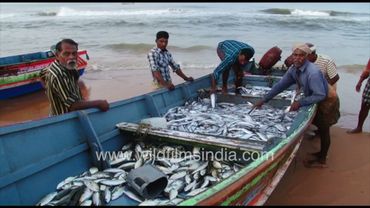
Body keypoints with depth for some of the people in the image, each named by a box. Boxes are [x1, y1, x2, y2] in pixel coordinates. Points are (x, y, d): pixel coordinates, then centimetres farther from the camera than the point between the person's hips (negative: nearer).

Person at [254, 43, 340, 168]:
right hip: (316, 101, 8)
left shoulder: (313, 72, -35)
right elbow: (280, 85, -4)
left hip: (327, 102, -8)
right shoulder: (294, 69, -10)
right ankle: (321, 153, 43)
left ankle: (321, 161, 25)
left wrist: (300, 103, -32)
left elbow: (320, 95, -34)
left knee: (324, 131, 8)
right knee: (320, 128, 23)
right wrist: (264, 100, -6)